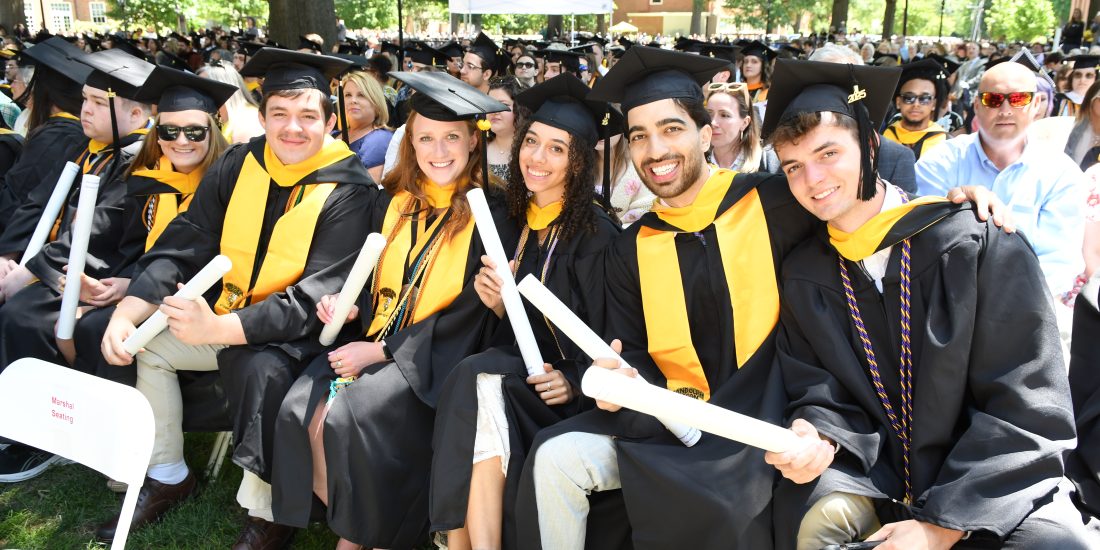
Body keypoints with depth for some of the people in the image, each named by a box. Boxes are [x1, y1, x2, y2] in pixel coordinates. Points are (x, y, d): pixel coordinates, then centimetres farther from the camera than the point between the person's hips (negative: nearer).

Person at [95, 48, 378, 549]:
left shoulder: (348, 190, -18)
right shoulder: (238, 165, -1)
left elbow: (315, 298, -24)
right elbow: (183, 244, -3)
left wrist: (219, 328, -34)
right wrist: (128, 312, -19)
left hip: (297, 333, -6)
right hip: (225, 314, 7)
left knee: (261, 370, -33)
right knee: (142, 342, -4)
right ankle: (166, 476, 15)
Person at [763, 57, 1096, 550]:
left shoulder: (978, 244, -9)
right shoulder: (802, 277, 2)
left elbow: (1031, 408, -12)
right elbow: (817, 392, 5)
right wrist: (816, 437, -19)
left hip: (993, 482, -1)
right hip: (876, 482, 2)